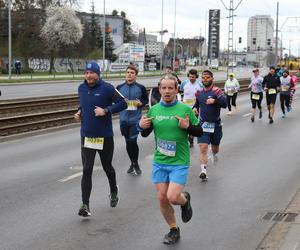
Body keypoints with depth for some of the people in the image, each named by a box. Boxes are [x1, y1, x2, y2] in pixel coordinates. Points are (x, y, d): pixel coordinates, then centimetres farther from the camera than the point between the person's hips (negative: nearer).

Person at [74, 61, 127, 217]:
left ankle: (114, 192, 43)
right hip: (86, 136, 3)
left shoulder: (107, 88, -11)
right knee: (87, 171, -5)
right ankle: (85, 205, -3)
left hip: (105, 136, -3)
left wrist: (106, 110, -22)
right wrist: (79, 112, 3)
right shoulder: (81, 88, 5)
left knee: (107, 167, 16)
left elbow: (122, 104, -11)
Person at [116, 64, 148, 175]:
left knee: (133, 141, -8)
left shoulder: (141, 88, -2)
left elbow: (146, 100, 8)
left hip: (135, 119, -3)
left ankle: (135, 164, 13)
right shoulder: (119, 87, 4)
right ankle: (133, 163, 27)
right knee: (128, 142, 10)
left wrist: (140, 103, -12)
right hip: (124, 119, 3)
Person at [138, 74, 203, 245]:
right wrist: (142, 126, -7)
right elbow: (145, 134, 14)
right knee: (162, 198, 5)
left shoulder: (185, 109, -7)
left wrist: (188, 126, -20)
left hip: (179, 162, -4)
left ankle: (185, 199, 22)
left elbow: (199, 132, 0)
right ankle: (174, 230, 27)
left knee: (173, 197, -15)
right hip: (159, 162, 4)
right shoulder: (154, 110, 3)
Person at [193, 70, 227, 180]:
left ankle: (214, 155, 54)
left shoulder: (216, 91, -10)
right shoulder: (200, 93, 7)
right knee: (203, 148, -13)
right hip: (203, 125, 2)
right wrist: (195, 108, 4)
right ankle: (204, 171, -12)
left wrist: (215, 101, -38)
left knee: (215, 147, 18)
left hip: (215, 125, -2)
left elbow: (225, 104, -22)